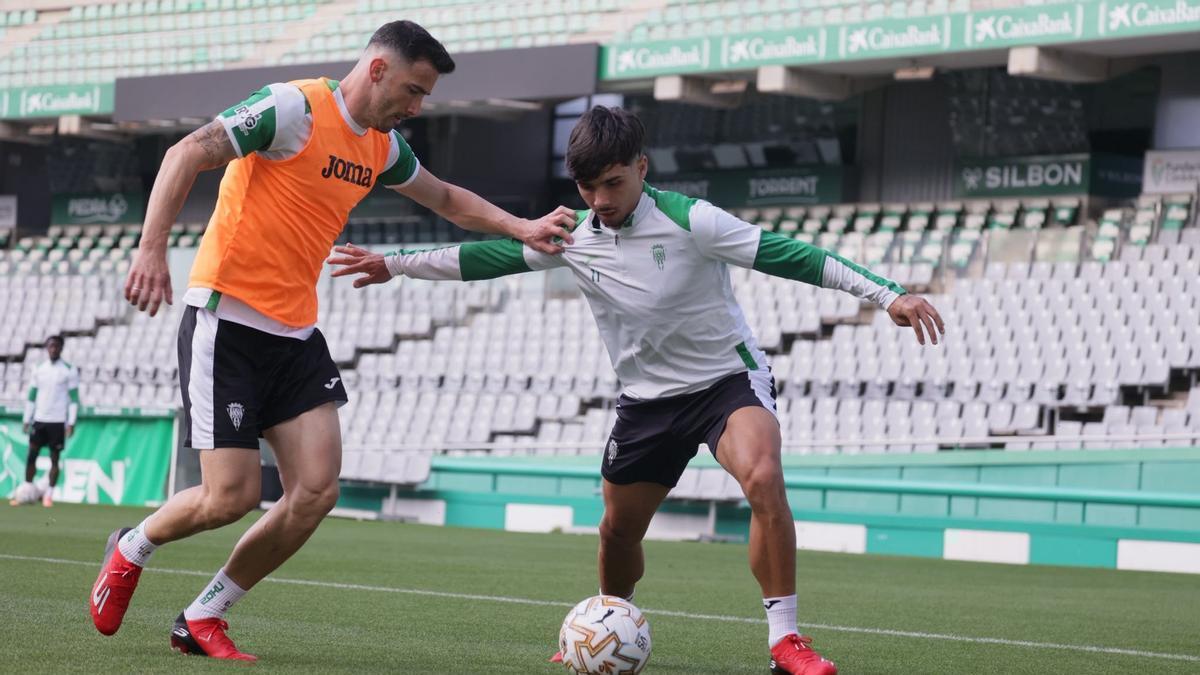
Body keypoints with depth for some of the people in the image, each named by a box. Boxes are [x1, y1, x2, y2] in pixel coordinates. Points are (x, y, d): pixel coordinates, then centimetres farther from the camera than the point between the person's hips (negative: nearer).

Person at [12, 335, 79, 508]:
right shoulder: (38, 370, 9)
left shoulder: (69, 371, -1)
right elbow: (31, 397, 14)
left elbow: (74, 399, -2)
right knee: (31, 455, -1)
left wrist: (71, 423, -8)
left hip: (58, 421, -3)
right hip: (39, 419, 3)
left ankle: (49, 495, 5)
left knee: (54, 458, 0)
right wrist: (27, 420, 7)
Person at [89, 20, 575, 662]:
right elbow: (187, 154, -20)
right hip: (227, 319, -8)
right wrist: (152, 248, -31)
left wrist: (523, 229, 15)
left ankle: (202, 618, 10)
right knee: (232, 495, -11)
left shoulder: (382, 146, 12)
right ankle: (130, 550, 21)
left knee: (316, 491, -6)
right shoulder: (295, 108, -13)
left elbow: (445, 198, 30)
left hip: (294, 332, 8)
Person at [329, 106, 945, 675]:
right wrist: (395, 264, 7)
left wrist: (887, 295, -29)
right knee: (618, 530, 12)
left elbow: (785, 255, -23)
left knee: (762, 477, -32)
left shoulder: (688, 220, -20)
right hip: (647, 398, 5)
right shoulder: (573, 237, -4)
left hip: (728, 378, -5)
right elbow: (491, 256, 7)